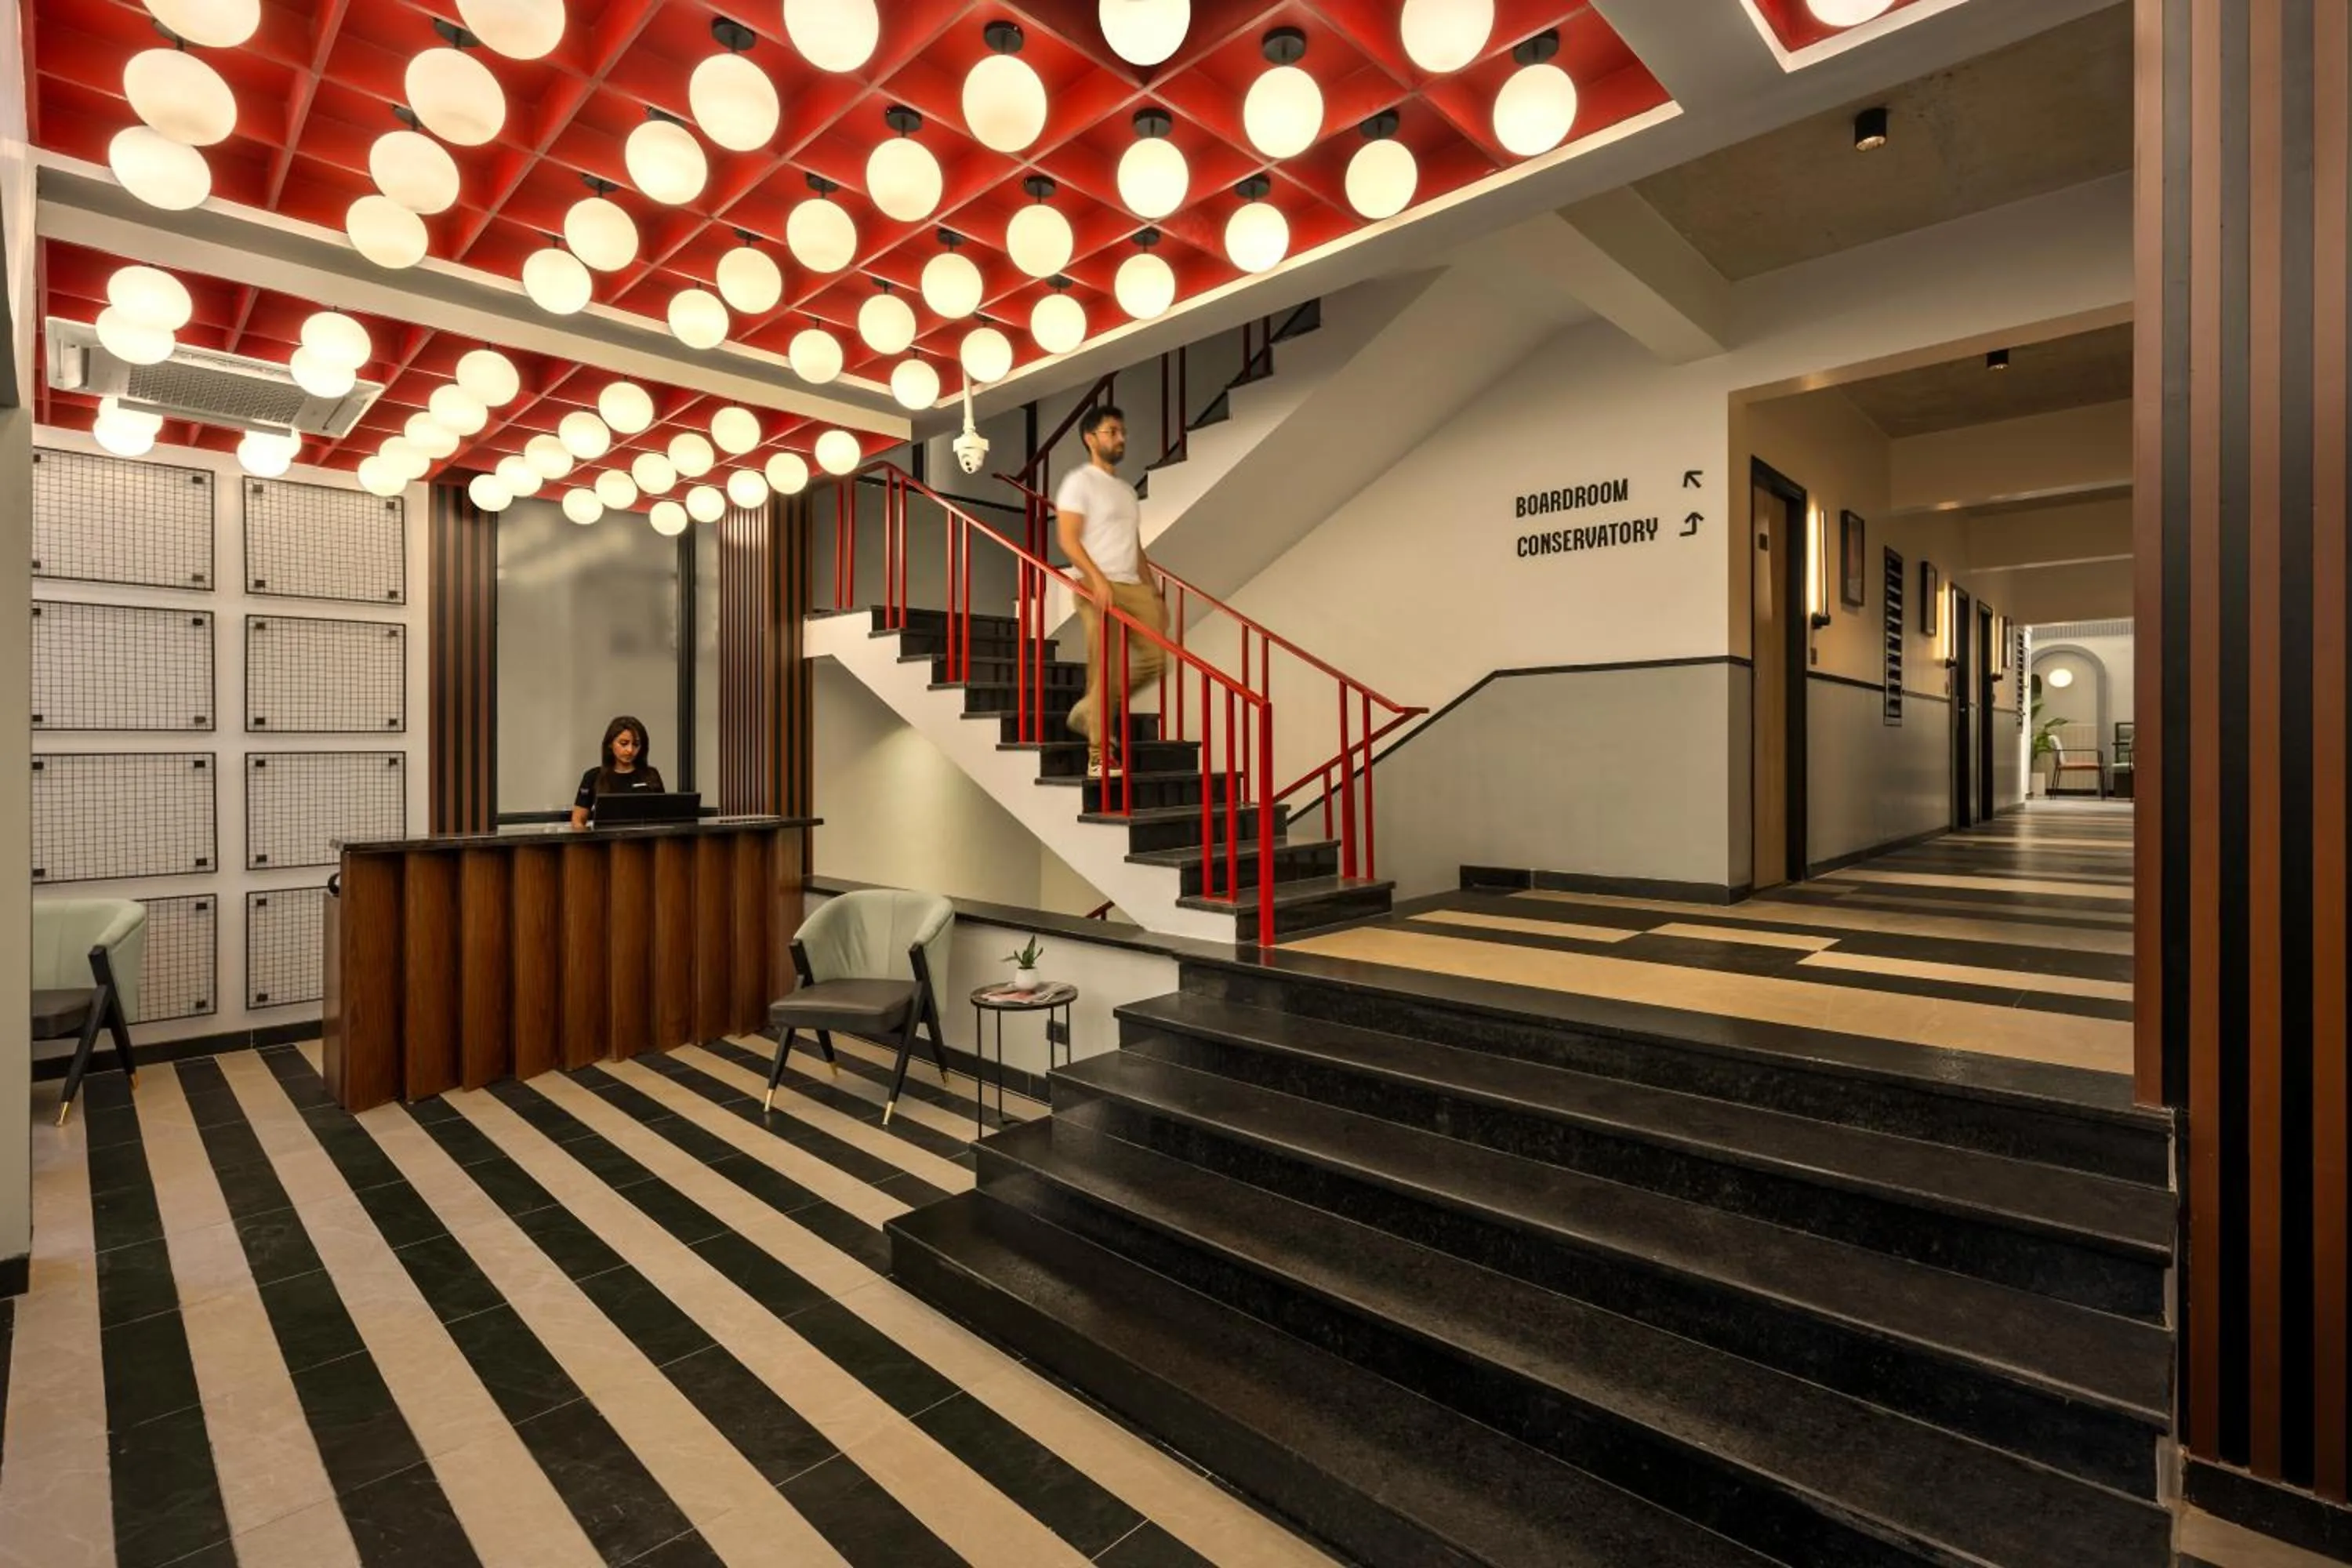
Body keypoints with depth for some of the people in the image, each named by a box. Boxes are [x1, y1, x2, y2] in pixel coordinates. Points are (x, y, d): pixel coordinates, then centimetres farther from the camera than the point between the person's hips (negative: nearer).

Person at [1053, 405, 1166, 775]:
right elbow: (1069, 540, -12)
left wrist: (1155, 593, 16)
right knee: (1105, 669, -9)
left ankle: (1091, 712, 17)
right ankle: (1099, 754, -1)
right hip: (1098, 588, -7)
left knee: (1154, 658, 0)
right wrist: (1097, 579, -24)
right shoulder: (1079, 481, -1)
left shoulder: (1127, 490, 22)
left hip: (1133, 586, 8)